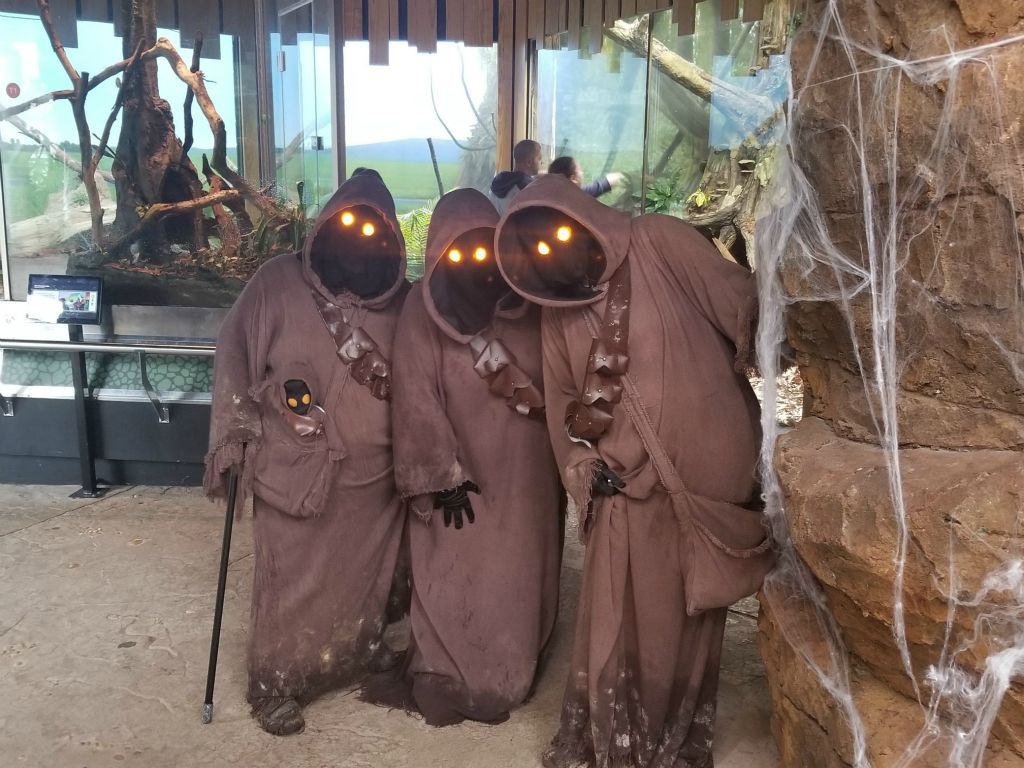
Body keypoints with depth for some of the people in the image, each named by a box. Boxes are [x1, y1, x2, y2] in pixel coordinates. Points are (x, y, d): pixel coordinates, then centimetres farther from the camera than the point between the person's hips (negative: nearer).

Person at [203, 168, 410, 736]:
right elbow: (236, 358, -4)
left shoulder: (401, 300, 0)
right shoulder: (278, 284, -8)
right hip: (295, 469, -3)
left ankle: (364, 647, 44)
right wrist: (235, 436, -6)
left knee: (366, 569, 19)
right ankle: (275, 684, 23)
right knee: (292, 580, 5)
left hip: (374, 474, 3)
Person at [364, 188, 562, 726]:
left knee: (519, 579, 10)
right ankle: (444, 682, 21)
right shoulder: (423, 310, -6)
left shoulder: (525, 298, 1)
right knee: (455, 580, 4)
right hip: (461, 469, -2)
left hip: (525, 471, 3)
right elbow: (419, 399, -9)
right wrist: (443, 475, -12)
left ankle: (511, 678, 28)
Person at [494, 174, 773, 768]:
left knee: (687, 616, 11)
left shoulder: (660, 244, -5)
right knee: (616, 621, 6)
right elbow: (563, 402, 14)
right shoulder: (559, 311, 9)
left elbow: (744, 306, -5)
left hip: (701, 471, -3)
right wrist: (584, 468, 1)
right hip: (626, 487, 3)